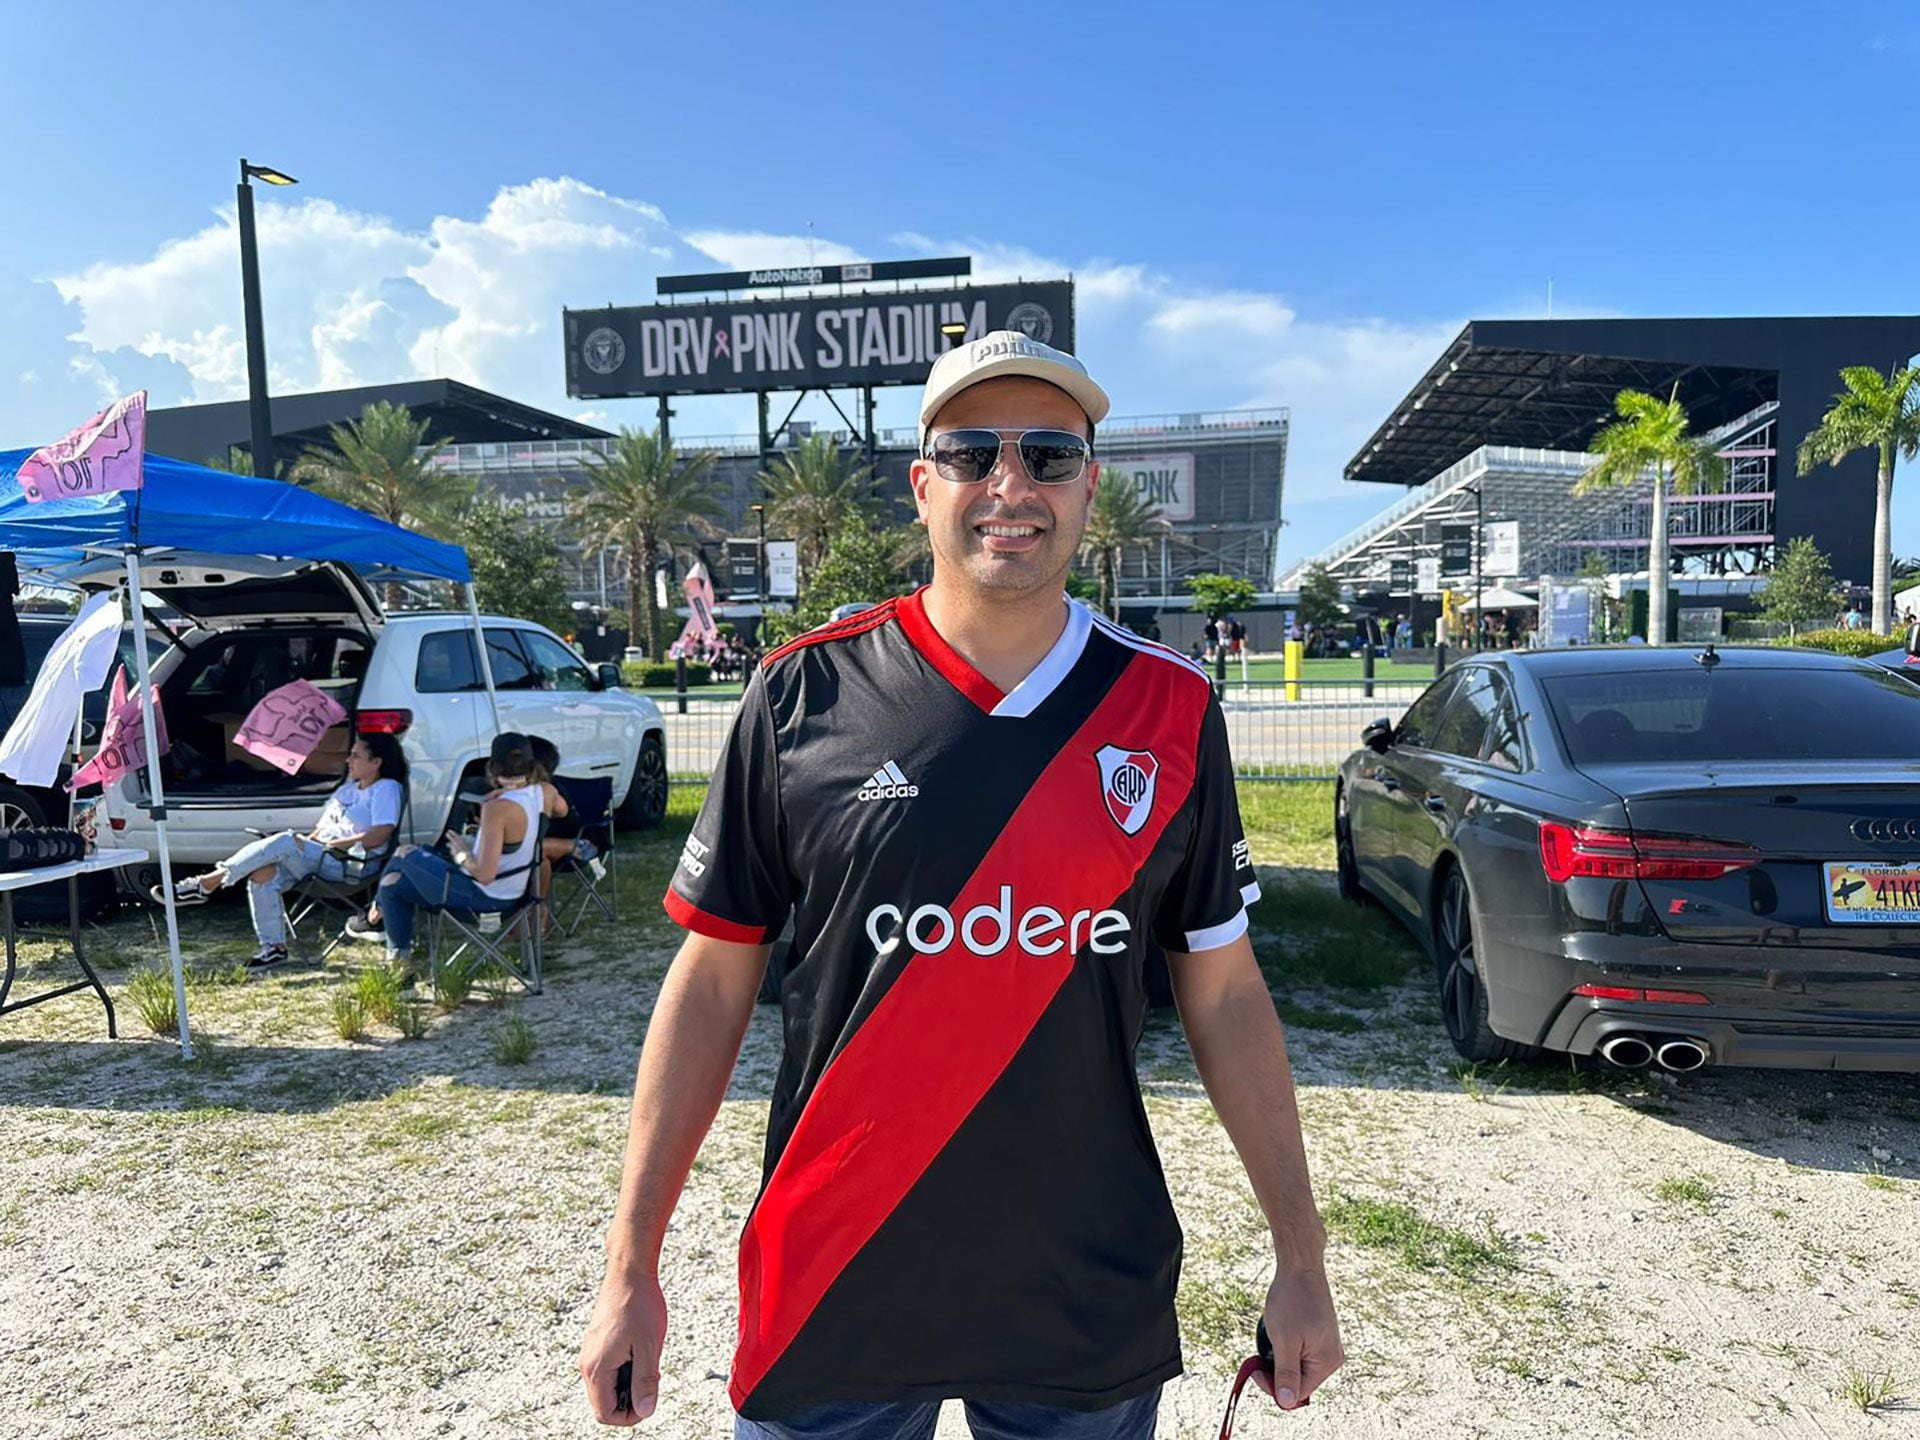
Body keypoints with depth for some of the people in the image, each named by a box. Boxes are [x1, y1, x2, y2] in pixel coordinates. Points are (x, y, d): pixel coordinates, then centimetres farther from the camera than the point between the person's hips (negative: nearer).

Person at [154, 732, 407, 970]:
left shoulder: (387, 789, -3)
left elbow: (381, 834, -17)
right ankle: (274, 947, -13)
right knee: (263, 873, -16)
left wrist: (335, 844, -15)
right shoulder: (348, 790, 25)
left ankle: (208, 884, -19)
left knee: (286, 843, -26)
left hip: (348, 864, -8)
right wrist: (310, 840, 6)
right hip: (320, 859, 9)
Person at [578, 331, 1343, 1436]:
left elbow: (1226, 994, 2)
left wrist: (1301, 1258, 4)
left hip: (1094, 1301, 1)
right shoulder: (804, 695, -7)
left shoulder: (1170, 710, -4)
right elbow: (713, 983, -3)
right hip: (830, 1298, 0)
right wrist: (633, 1269, -3)